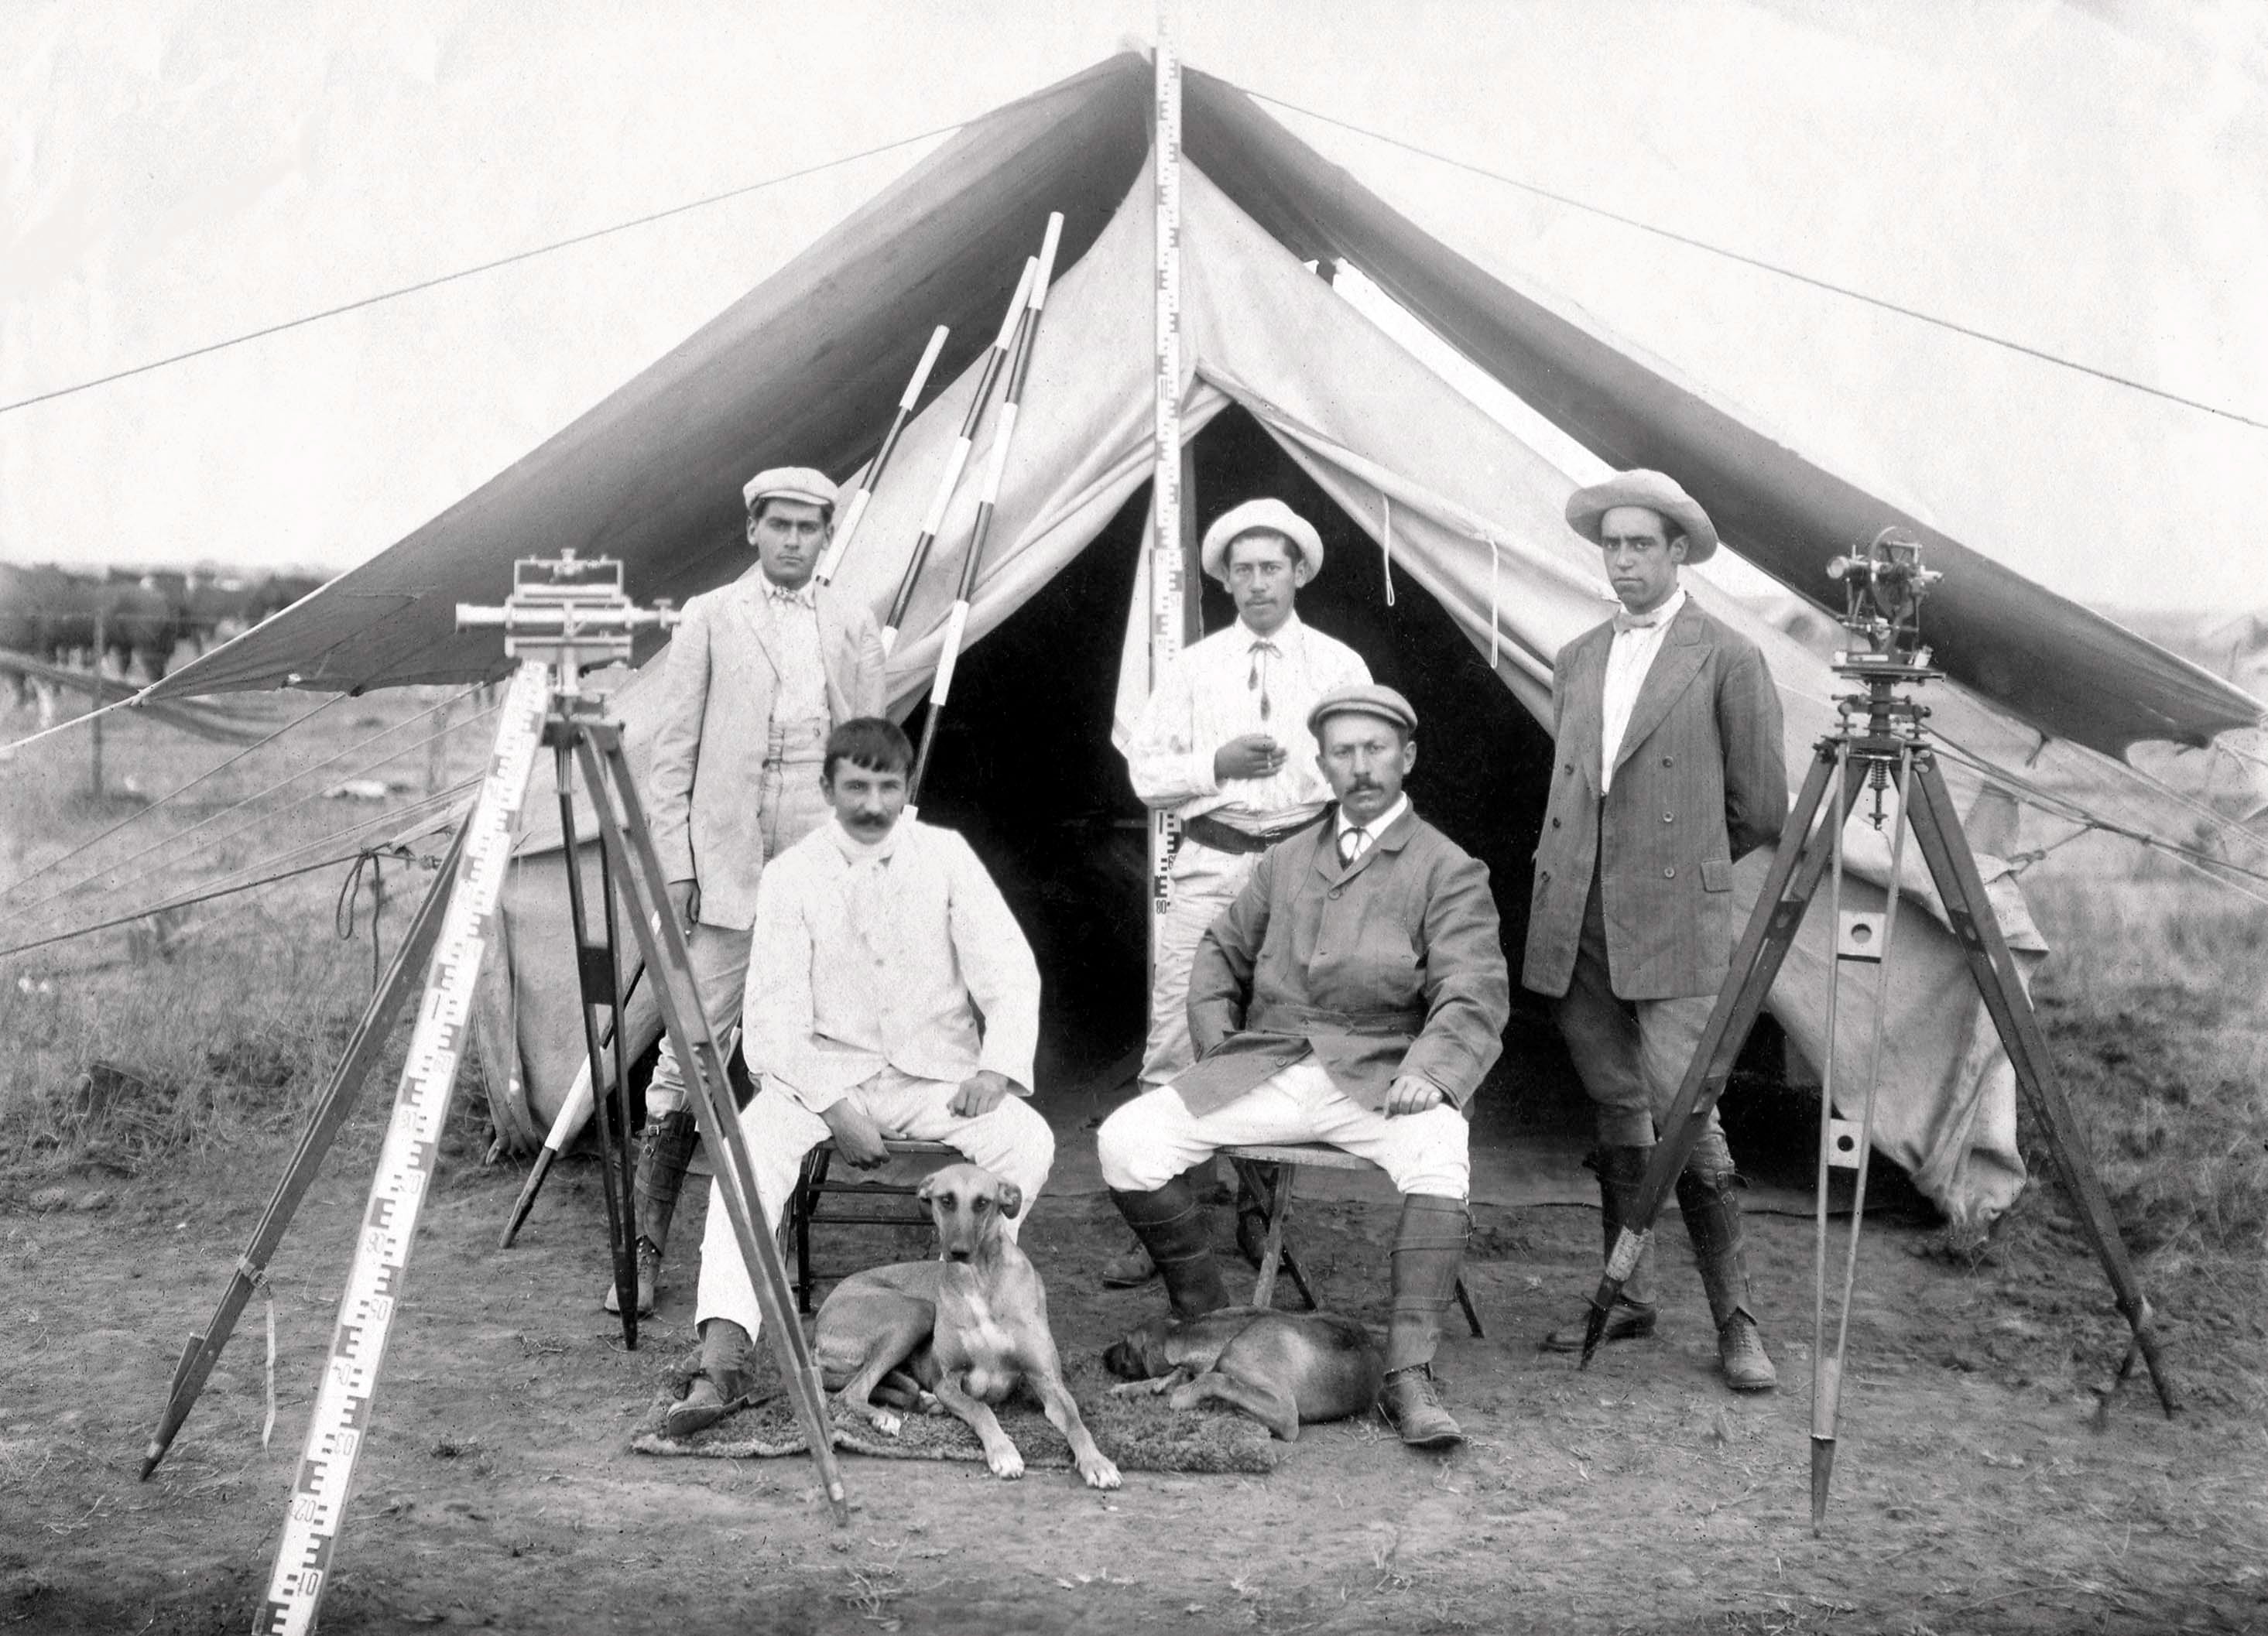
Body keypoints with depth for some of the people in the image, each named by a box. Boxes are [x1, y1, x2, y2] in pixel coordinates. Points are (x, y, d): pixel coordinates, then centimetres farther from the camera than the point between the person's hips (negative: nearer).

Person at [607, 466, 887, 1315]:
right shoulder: (709, 618, 7)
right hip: (726, 871, -2)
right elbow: (672, 752, 5)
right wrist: (674, 865, -2)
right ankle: (645, 1250, -1)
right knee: (686, 1054, -5)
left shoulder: (853, 625, 13)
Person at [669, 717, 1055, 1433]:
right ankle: (723, 1355, -36)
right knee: (751, 1141, -30)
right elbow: (773, 1021, -6)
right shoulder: (791, 875, -1)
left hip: (937, 1075, 1)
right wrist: (835, 1110, -18)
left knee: (1028, 1139, -27)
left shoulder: (945, 855, 1)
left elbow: (1009, 973, 1)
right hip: (825, 1071, -1)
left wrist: (998, 1066, -17)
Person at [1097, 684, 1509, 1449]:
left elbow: (1475, 993, -6)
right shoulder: (1285, 861, 19)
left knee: (1441, 1154, -37)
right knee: (1126, 1139, -16)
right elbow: (1221, 953, 28)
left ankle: (1408, 1374, -35)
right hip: (1265, 1070, 4)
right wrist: (1217, 1046, 11)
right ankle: (1206, 1322, -2)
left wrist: (1428, 1072, -25)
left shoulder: (1448, 870, 5)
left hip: (1378, 1077, -4)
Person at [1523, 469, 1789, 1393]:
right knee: (1617, 1118, 11)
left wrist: (1681, 860, 10)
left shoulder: (1728, 659, 0)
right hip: (1578, 927, 5)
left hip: (1675, 926, -5)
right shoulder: (1577, 661, 17)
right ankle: (1627, 1297, 20)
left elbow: (1762, 811, 3)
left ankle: (1735, 1322, -2)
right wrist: (1563, 880, 14)